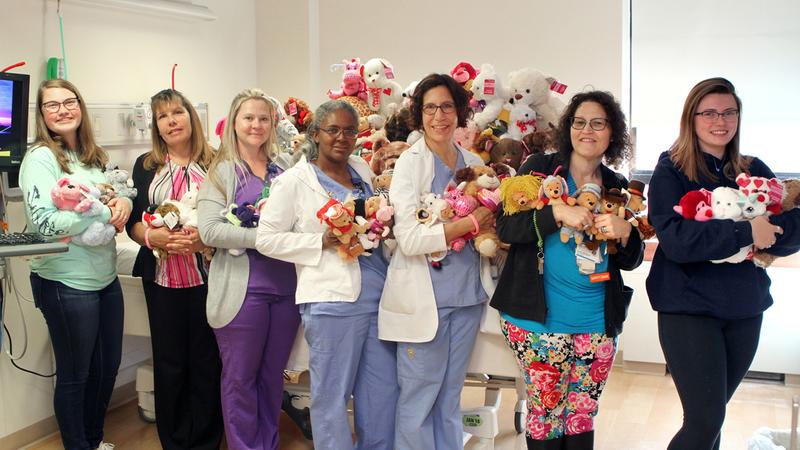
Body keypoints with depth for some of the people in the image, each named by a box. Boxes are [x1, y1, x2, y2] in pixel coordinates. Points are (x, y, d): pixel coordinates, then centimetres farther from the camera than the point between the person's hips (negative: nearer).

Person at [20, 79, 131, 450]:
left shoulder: (95, 156, 8)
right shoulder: (40, 158, -13)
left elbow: (121, 196, 18)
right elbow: (43, 222, -23)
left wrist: (124, 203, -5)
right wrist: (104, 214, -19)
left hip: (107, 277, 7)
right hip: (67, 284, -7)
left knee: (108, 367, 19)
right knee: (75, 375, 9)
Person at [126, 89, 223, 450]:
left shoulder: (215, 164, 2)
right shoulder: (146, 166, 9)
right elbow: (133, 223, 8)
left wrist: (206, 236, -17)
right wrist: (153, 237, -13)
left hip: (206, 276, -2)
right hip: (161, 277, 2)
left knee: (206, 359, 2)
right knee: (169, 361, 7)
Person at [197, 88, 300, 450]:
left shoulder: (283, 171, 13)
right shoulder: (222, 170, -1)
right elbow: (209, 230, -13)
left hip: (285, 287, 4)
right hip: (243, 289, -4)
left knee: (273, 376, 13)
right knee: (241, 378, 5)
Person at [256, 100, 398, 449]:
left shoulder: (363, 170, 14)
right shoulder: (294, 180, -3)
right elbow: (266, 239, -5)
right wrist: (322, 242, -14)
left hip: (378, 296, 6)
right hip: (331, 300, -6)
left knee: (383, 391, 13)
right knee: (332, 394, 3)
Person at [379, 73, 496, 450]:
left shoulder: (474, 163, 9)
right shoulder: (409, 163, -8)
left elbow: (489, 220, 18)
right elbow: (409, 238, -18)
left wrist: (492, 228, -5)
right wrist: (471, 223, -18)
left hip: (467, 293, 5)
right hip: (423, 296, -5)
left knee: (450, 398, 15)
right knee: (418, 401, 3)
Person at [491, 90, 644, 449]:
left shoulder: (618, 187, 10)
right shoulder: (540, 168, 0)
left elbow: (630, 261, 12)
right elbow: (505, 227, -9)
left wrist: (624, 233, -9)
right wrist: (557, 213, -20)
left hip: (597, 322, 4)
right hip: (540, 318, -3)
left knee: (583, 417, 9)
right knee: (546, 411, 1)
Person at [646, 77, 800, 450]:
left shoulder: (754, 171, 7)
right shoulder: (671, 170, -5)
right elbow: (675, 239, -20)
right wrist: (745, 232, -23)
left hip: (745, 310, 5)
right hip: (689, 308, -5)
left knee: (711, 415, 14)